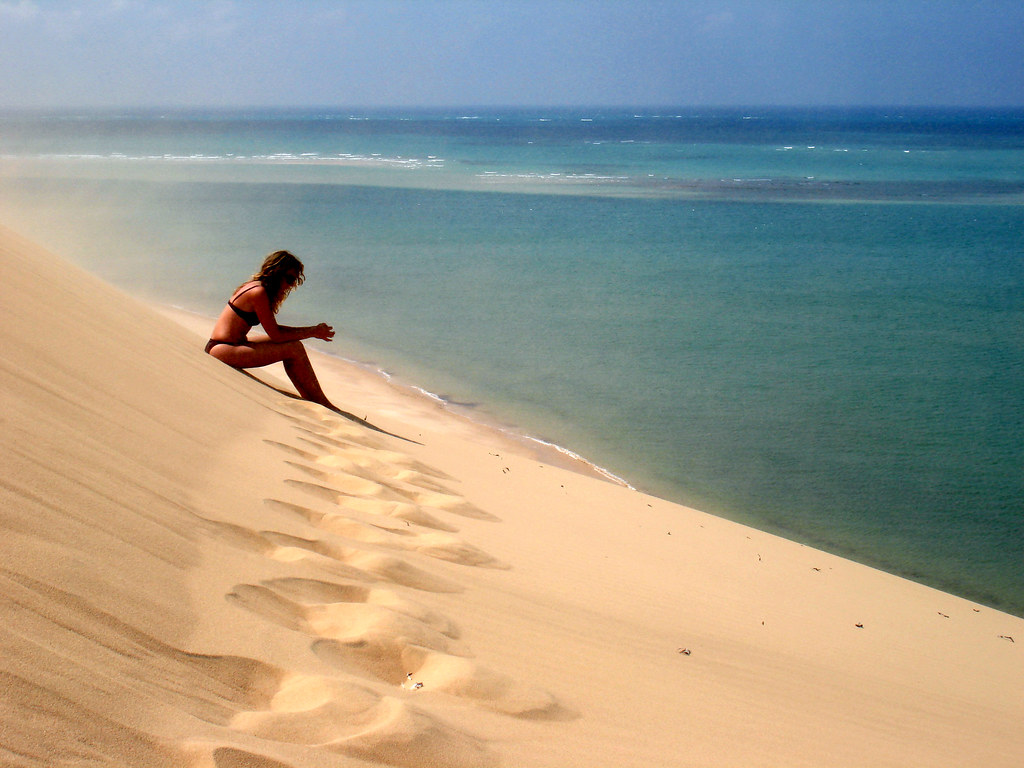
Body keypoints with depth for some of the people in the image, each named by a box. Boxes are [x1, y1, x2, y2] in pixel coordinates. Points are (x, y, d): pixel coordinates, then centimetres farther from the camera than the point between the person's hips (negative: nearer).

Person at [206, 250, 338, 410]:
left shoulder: (255, 287, 13)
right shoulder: (259, 292, -17)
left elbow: (274, 329, 18)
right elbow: (276, 335, -15)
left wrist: (313, 330, 10)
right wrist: (313, 332, -6)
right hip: (223, 351, -10)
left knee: (289, 342, 11)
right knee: (294, 348, -13)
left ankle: (310, 401, 10)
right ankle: (323, 404, -2)